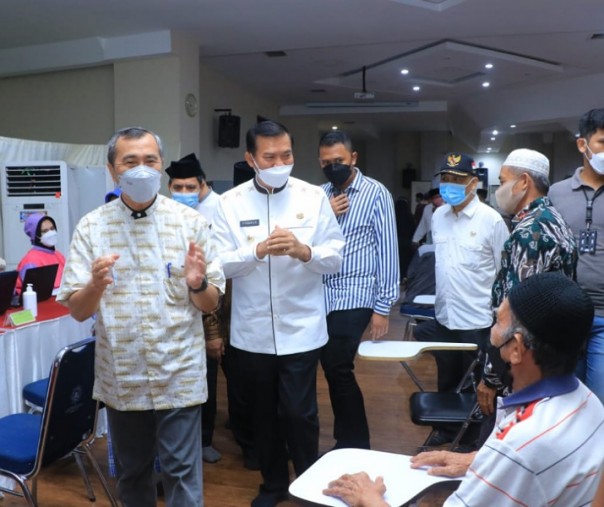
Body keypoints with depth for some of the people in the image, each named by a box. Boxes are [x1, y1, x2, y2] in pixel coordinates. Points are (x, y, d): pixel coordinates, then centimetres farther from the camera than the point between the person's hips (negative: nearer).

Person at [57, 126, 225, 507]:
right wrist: (95, 285, -24)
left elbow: (212, 304, -1)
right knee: (132, 474, 21)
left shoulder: (190, 221, -4)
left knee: (183, 475, 5)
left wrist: (197, 283, -23)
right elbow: (77, 311, -3)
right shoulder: (91, 227, -3)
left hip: (180, 377, -2)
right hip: (121, 379, 2)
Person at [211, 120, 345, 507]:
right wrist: (258, 250, -22)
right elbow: (220, 263, -6)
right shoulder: (230, 202, 0)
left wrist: (304, 251, -22)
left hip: (301, 328, -1)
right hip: (252, 331, 2)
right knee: (263, 413, 17)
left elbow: (336, 258, -3)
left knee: (300, 414, 3)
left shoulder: (314, 197, -1)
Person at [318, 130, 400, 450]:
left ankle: (355, 446, 9)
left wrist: (383, 307, -10)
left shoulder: (376, 194, -5)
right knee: (332, 370, 10)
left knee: (338, 370, -11)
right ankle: (347, 442, 28)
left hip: (354, 297, -5)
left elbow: (388, 251, -7)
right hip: (321, 297, 5)